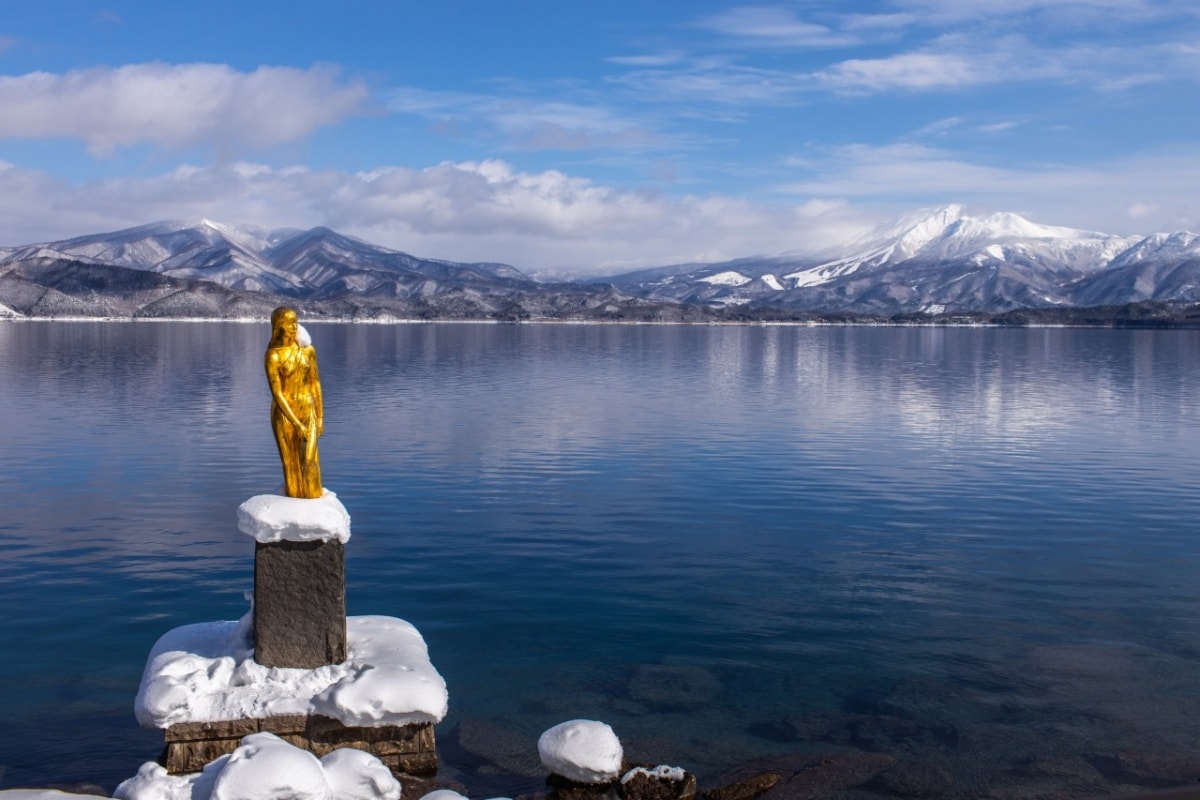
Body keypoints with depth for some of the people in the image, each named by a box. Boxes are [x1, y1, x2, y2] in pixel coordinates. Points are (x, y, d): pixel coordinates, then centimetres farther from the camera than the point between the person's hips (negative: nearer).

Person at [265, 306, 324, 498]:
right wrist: (296, 424, -15)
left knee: (310, 460, -6)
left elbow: (315, 383, 5)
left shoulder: (308, 349, -1)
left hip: (307, 410, 2)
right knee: (291, 462, 6)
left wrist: (320, 417, 4)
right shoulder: (273, 356, -13)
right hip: (284, 413, -2)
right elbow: (277, 393, -14)